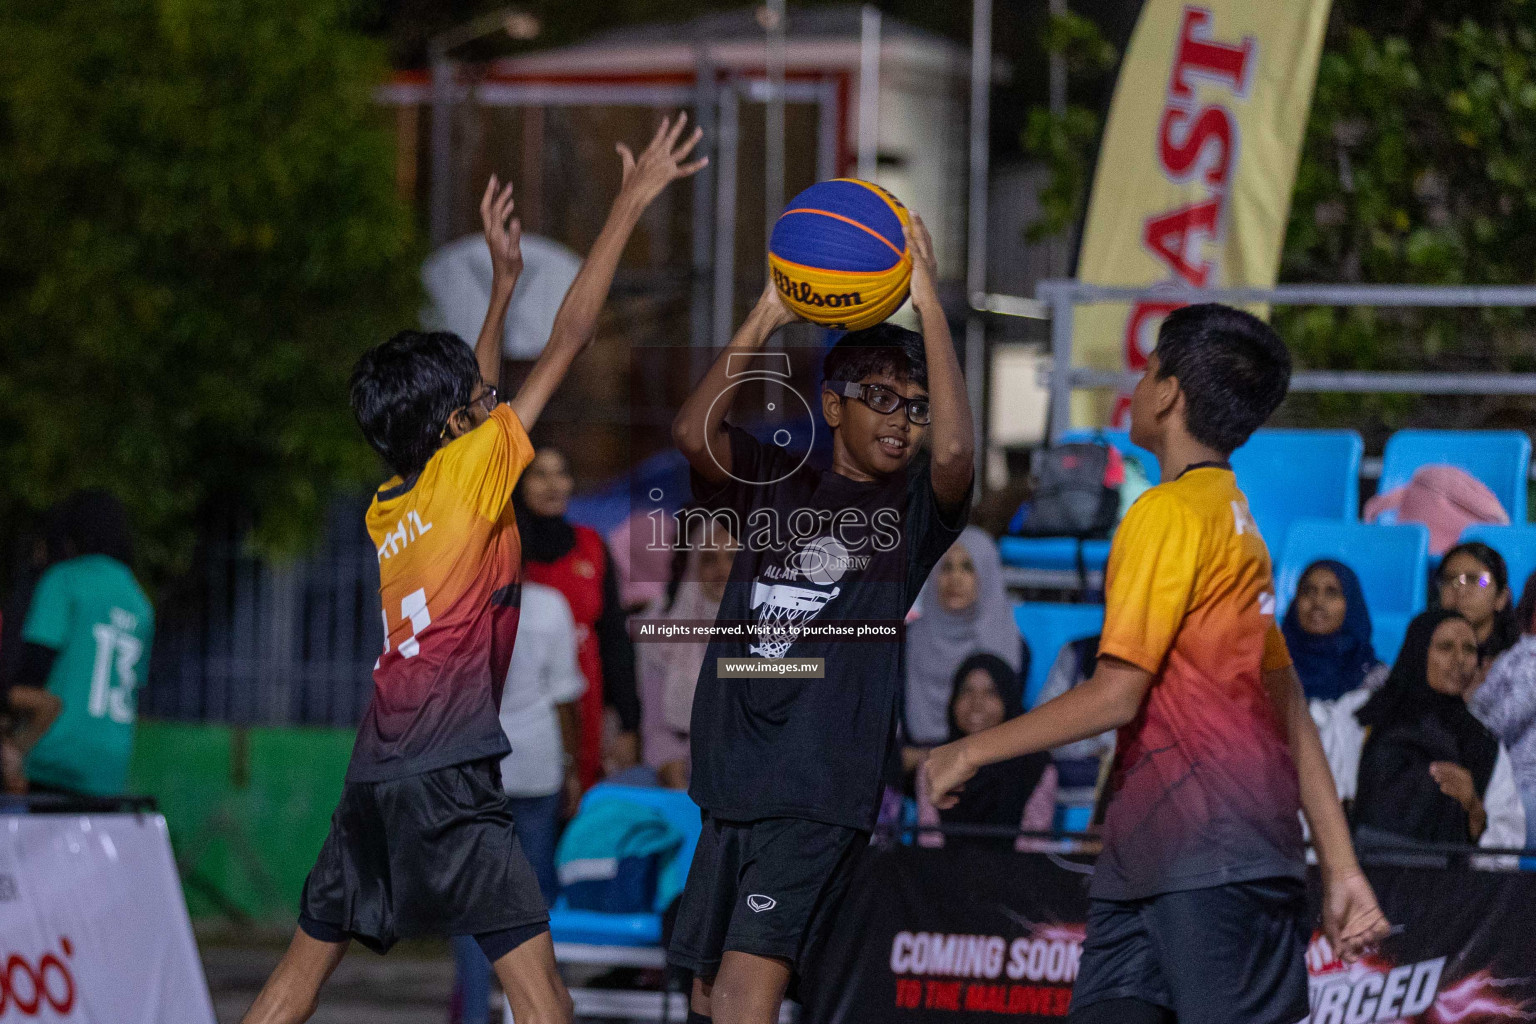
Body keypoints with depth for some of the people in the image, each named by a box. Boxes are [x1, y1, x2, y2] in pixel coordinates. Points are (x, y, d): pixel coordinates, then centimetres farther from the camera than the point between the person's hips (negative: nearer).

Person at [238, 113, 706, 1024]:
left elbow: (464, 400, 32)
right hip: (450, 779, -8)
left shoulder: (388, 506, 13)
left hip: (376, 780, 8)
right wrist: (633, 204, -2)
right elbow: (570, 340, -6)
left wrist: (504, 284, 34)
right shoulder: (469, 475, -6)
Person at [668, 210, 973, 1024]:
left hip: (824, 789, -5)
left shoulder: (913, 506, 5)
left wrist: (929, 306, -16)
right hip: (731, 781, 5)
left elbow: (955, 450, -17)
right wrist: (766, 317, -11)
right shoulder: (771, 484, 13)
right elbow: (693, 432, -5)